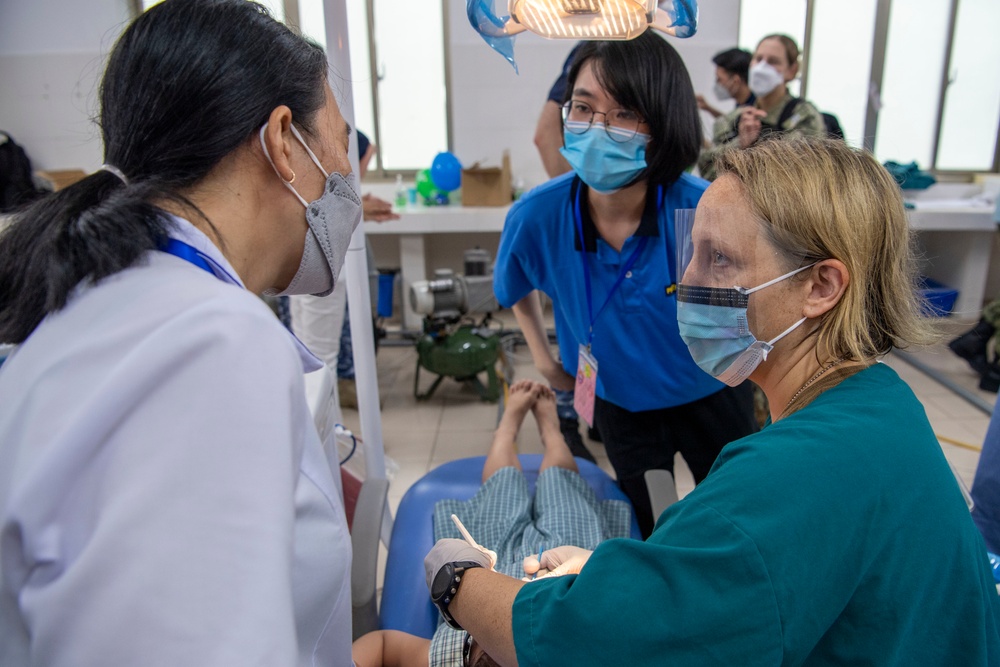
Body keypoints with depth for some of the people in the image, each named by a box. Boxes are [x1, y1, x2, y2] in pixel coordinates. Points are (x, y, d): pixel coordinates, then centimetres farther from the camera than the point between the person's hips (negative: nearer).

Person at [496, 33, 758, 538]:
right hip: (621, 408, 1)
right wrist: (544, 360, -1)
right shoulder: (534, 218, -24)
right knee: (646, 536, 24)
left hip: (714, 400, -1)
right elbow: (514, 290, 1)